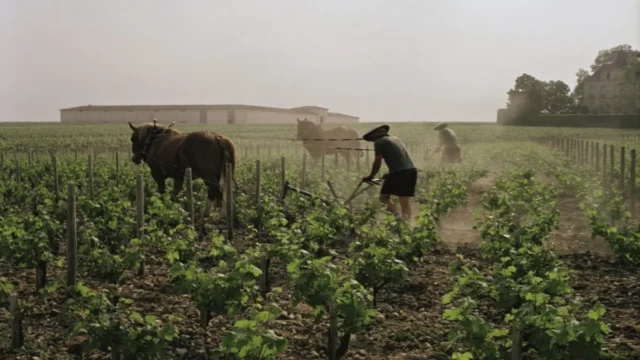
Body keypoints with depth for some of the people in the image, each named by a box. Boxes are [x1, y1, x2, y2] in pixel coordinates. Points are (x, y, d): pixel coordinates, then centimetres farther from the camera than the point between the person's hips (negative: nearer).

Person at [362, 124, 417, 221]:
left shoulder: (379, 142, 2)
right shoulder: (395, 139, 26)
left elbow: (378, 162, -1)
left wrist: (371, 176, 12)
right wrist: (389, 175, 40)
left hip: (399, 172, -8)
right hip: (412, 170, 8)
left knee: (384, 197, 0)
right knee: (405, 200, 11)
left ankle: (397, 217, -12)